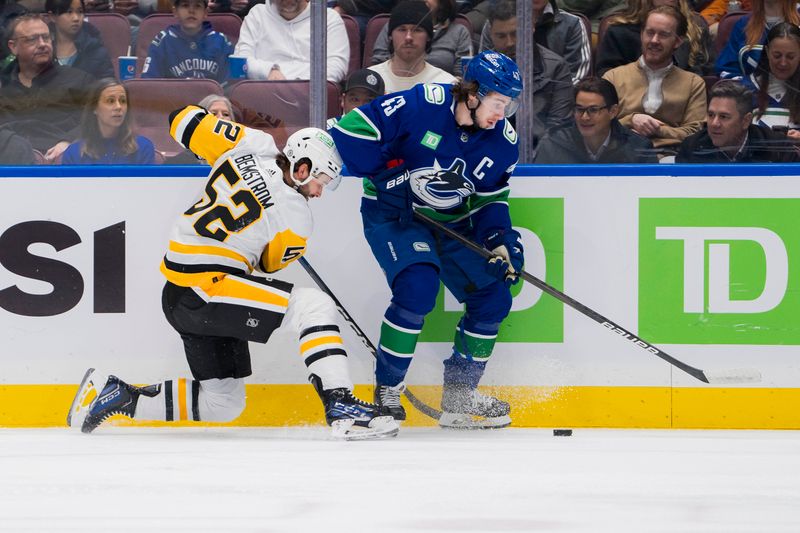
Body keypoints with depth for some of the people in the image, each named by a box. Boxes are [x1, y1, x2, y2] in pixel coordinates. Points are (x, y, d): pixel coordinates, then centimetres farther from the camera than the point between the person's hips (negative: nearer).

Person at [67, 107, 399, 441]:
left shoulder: (254, 145, 2)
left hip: (178, 297, 9)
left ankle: (117, 396, 18)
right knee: (314, 306, -15)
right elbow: (270, 263, 5)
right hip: (209, 287, -9)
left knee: (222, 404, 16)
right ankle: (341, 407, -25)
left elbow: (184, 120, 10)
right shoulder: (295, 216, -13)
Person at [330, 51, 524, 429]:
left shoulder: (503, 141, -6)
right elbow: (351, 131, -23)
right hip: (393, 212, -7)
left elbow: (490, 199, 5)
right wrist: (400, 176, -27)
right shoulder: (423, 104, -24)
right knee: (417, 286, -28)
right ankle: (386, 390, -13)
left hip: (453, 223, 7)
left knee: (493, 296, 1)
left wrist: (501, 238, -12)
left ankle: (458, 398, 16)